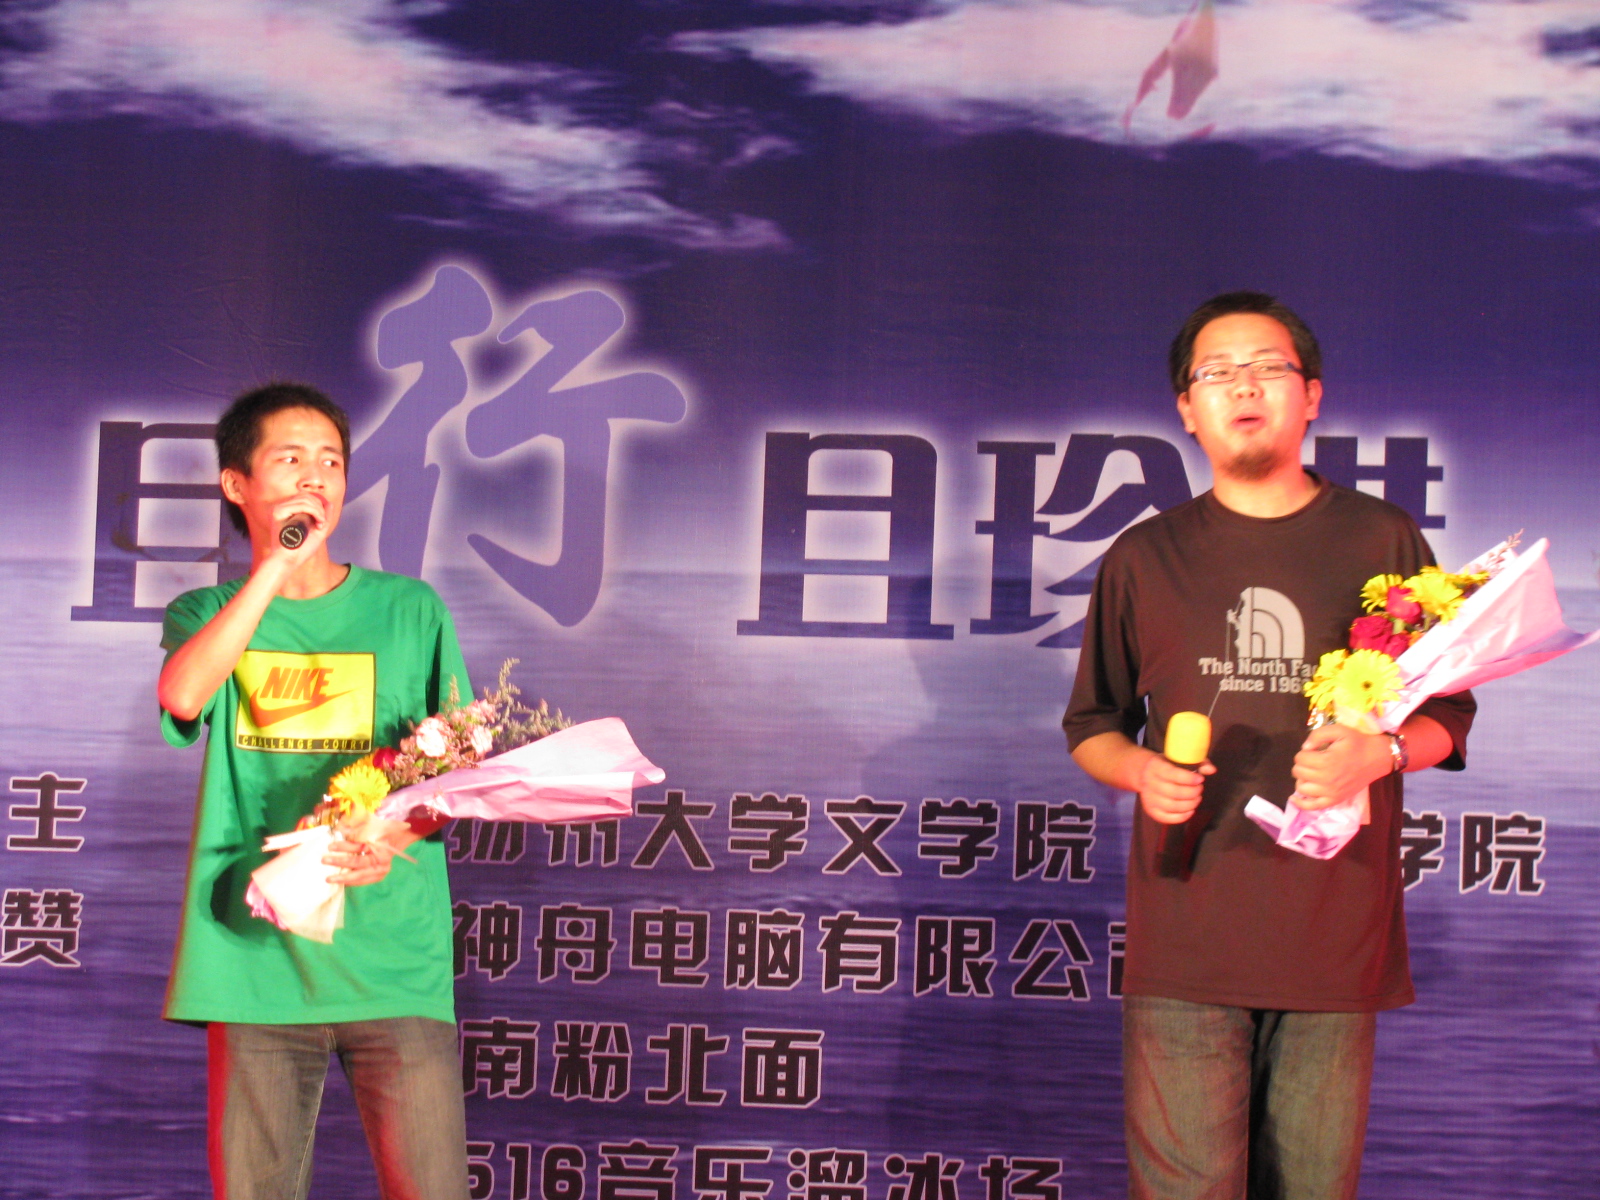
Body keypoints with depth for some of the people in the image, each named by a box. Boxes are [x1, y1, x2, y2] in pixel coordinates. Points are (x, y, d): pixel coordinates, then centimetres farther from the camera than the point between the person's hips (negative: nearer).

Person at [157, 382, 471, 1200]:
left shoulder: (410, 611, 9)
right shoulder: (207, 614, 11)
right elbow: (181, 694, -12)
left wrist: (400, 835, -14)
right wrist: (276, 565, -12)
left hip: (393, 955, -1)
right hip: (256, 953, 1)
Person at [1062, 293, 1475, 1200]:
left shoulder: (1383, 541, 10)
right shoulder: (1144, 558, 12)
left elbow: (1449, 716, 12)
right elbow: (1092, 727, 18)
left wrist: (1380, 750, -10)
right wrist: (1142, 771, -5)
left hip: (1337, 934, 0)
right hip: (1186, 936, 0)